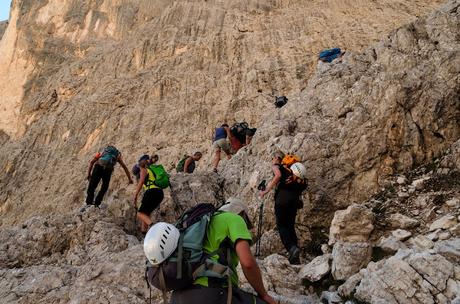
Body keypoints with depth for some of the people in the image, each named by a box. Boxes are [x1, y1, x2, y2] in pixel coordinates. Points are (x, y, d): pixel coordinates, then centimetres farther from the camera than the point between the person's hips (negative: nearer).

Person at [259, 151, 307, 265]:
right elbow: (303, 184, 19)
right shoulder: (288, 168, 29)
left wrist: (266, 190, -10)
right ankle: (295, 259, 2)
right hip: (295, 197, 6)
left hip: (283, 195, -6)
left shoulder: (275, 166, 11)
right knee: (290, 226, 9)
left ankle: (291, 247, -23)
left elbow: (278, 175, -13)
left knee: (281, 225, -1)